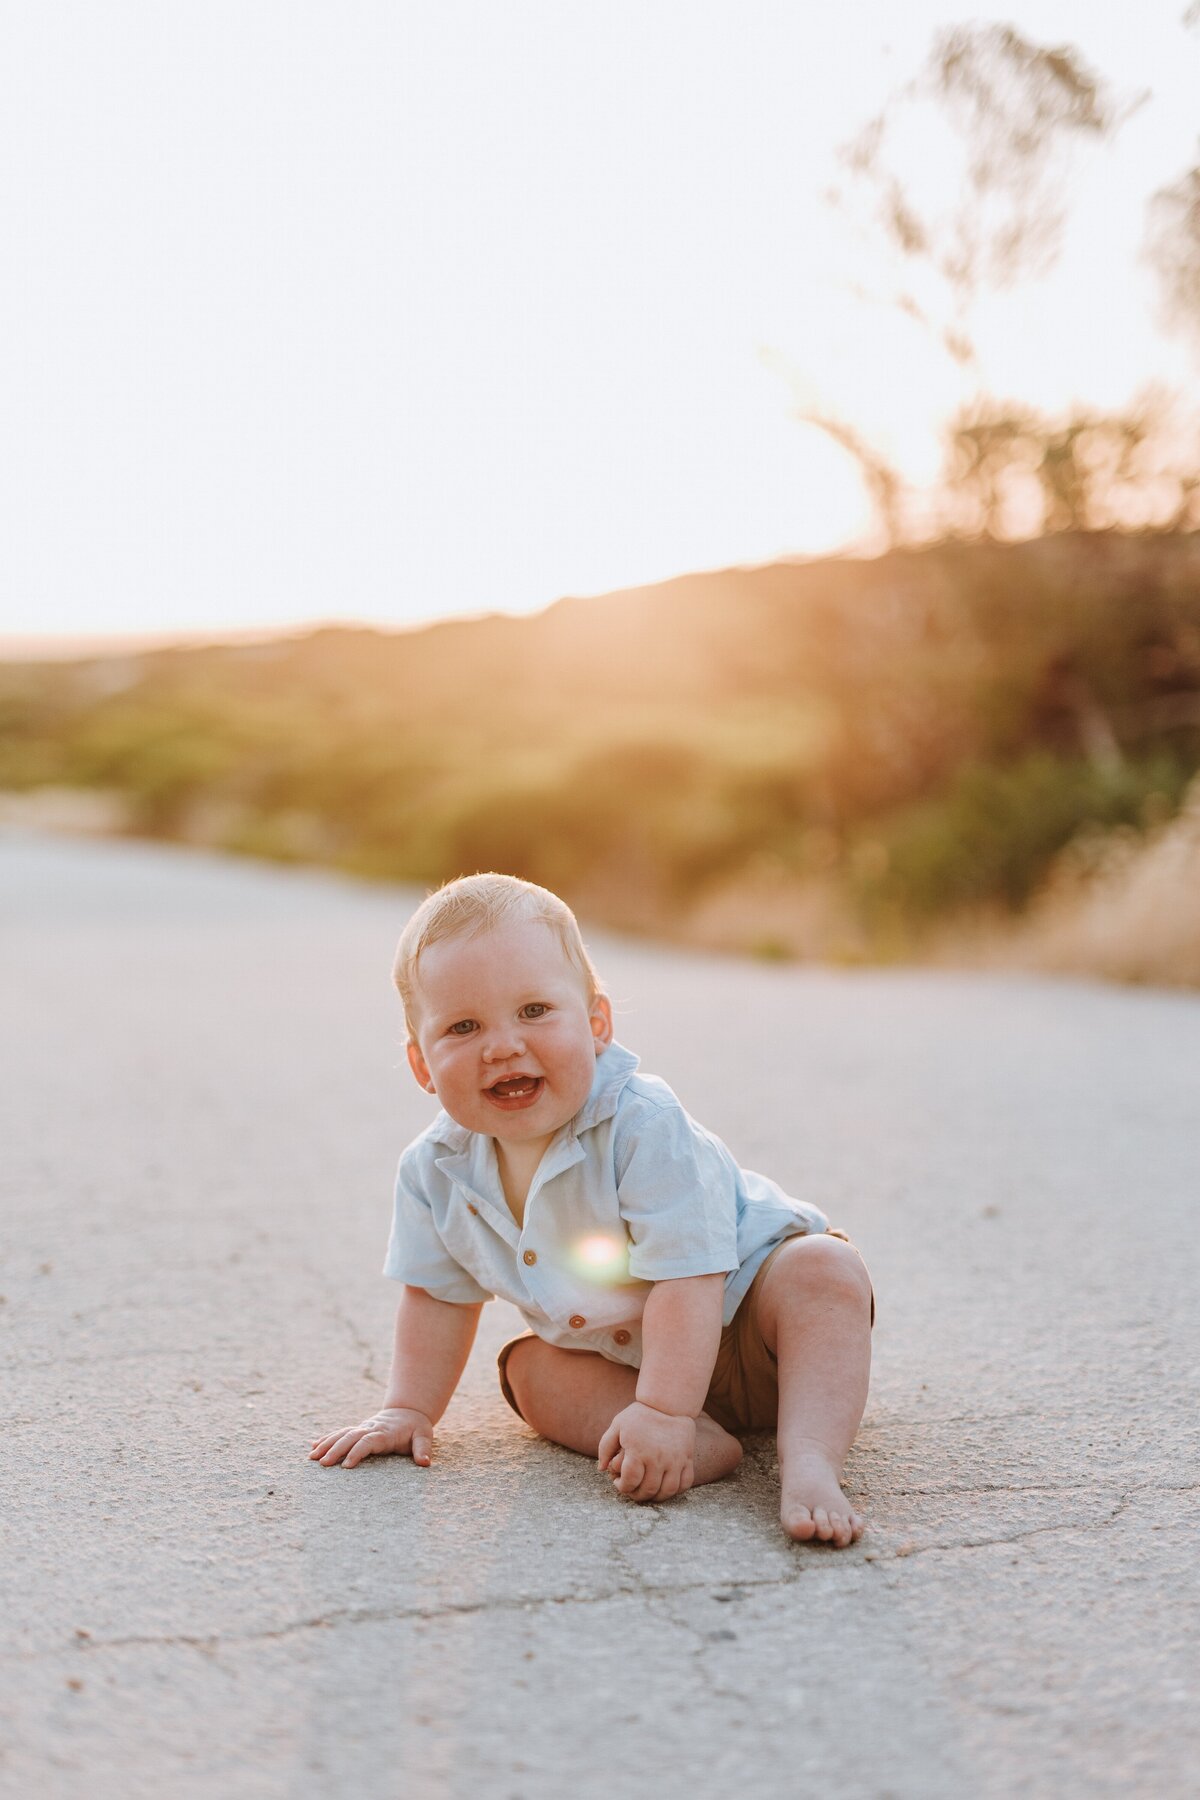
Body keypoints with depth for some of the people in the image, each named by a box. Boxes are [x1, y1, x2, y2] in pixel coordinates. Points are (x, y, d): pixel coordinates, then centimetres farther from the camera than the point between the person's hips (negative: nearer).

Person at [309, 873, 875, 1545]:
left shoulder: (643, 1125, -31)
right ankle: (704, 1444, -27)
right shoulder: (436, 1170, -13)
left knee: (825, 1269, -30)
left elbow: (686, 1278, -34)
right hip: (620, 1359, 6)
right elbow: (438, 1296, 3)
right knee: (530, 1368, -14)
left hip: (739, 1320, -6)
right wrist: (408, 1410, 0)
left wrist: (661, 1412, -38)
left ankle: (809, 1459, -42)